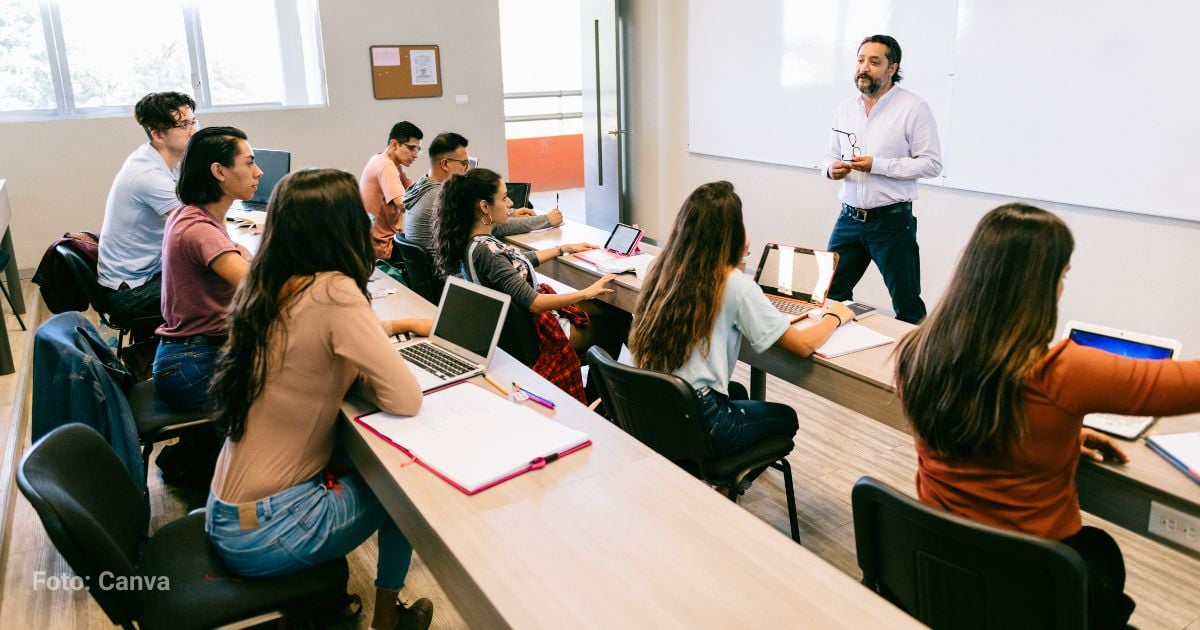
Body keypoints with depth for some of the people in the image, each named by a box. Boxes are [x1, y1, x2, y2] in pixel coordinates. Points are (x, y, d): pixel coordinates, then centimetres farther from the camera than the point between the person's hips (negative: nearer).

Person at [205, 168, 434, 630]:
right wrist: (357, 372, -5)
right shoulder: (332, 293, -23)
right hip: (263, 530, -7)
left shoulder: (269, 287, 1)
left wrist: (397, 326, 19)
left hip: (230, 510, 7)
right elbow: (405, 400, -24)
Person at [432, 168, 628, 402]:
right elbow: (532, 302, -30)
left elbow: (520, 260, 16)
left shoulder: (475, 241, -2)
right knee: (615, 326, 8)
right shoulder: (484, 252, -30)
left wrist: (565, 249, 21)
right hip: (533, 331, -9)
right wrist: (586, 293, -24)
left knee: (616, 313, 11)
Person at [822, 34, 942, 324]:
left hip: (892, 220, -5)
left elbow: (932, 163, -11)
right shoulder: (846, 107, 10)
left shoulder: (913, 107, -7)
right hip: (849, 218, 5)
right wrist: (831, 169, -7)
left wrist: (877, 165, -20)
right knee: (830, 295, 9)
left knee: (907, 306, 5)